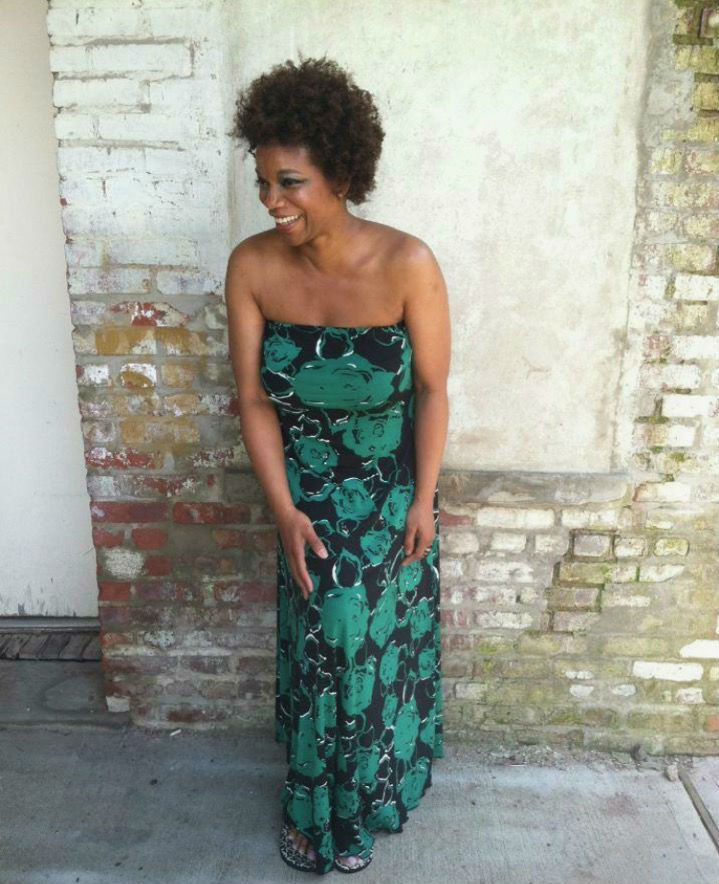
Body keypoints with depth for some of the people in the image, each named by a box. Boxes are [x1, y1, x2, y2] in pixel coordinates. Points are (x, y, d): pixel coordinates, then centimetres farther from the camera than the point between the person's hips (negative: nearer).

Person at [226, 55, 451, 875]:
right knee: (320, 638, 11)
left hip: (393, 485, -1)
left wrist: (424, 499, -10)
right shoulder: (251, 267, -17)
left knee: (384, 636, 13)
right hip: (308, 487, 1)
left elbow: (433, 390, -13)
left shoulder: (406, 264, -23)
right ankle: (318, 802, 39)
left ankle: (365, 793, 43)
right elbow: (253, 398, -10)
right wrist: (283, 509, -14)